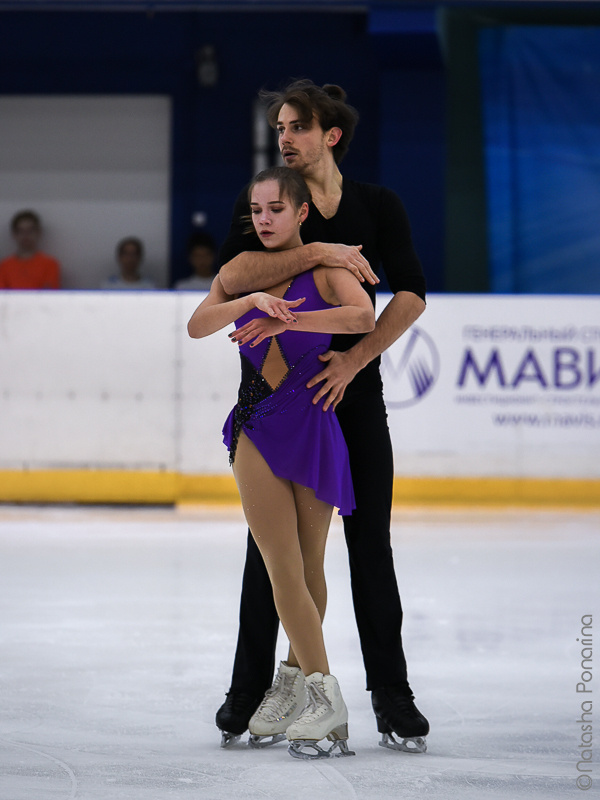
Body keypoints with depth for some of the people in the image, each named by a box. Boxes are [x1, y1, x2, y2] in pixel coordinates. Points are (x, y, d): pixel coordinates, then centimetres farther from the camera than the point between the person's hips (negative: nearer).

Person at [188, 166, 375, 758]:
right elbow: (197, 325, -5)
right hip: (258, 424, 3)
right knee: (281, 566, -5)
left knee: (307, 567, 6)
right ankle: (320, 694, -2)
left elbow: (363, 316, -22)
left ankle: (301, 678, 20)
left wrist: (285, 320, -24)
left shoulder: (323, 269, -2)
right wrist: (251, 301, -22)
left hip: (312, 420, -3)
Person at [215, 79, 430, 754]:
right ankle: (250, 687, 13)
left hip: (355, 394, 0)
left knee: (370, 542, -1)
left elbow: (411, 294, -6)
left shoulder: (378, 206, 2)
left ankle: (390, 694, 5)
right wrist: (319, 253, -27)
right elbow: (231, 276, -20)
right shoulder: (260, 203, -1)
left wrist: (355, 358, -18)